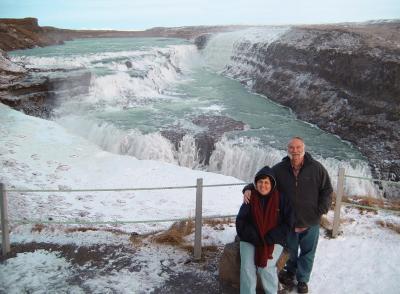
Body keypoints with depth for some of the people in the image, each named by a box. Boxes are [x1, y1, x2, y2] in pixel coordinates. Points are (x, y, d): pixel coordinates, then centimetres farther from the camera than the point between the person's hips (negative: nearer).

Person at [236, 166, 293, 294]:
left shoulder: (281, 199, -3)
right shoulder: (250, 198, 1)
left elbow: (287, 223, -5)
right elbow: (241, 221, -2)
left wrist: (269, 239, -15)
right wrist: (255, 237, -16)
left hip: (274, 241, -1)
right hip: (250, 240, 2)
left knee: (266, 267, -22)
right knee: (247, 267, -20)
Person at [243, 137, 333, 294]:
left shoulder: (316, 168, -9)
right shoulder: (279, 169, -7)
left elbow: (327, 190, -1)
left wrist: (321, 210, -7)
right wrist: (249, 189, -18)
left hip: (310, 222, 0)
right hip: (288, 221, 1)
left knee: (308, 252, 16)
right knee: (290, 251, 20)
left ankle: (302, 280, 38)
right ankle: (290, 272, 48)